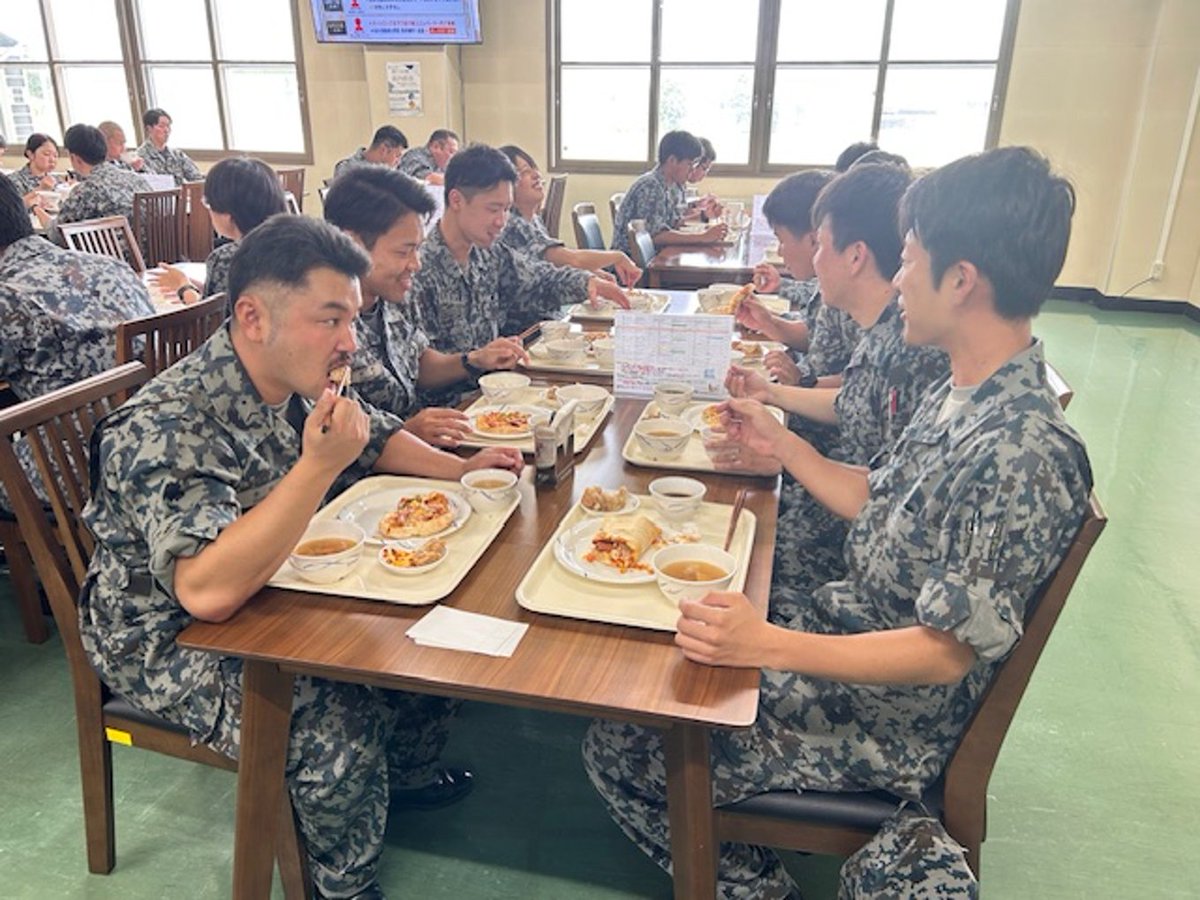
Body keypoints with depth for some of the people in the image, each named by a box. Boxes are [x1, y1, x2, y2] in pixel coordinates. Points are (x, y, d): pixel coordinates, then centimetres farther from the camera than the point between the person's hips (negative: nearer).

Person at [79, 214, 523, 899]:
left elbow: (378, 438, 13)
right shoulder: (165, 429, -30)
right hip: (171, 637, -7)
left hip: (279, 594, 8)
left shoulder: (304, 383, -6)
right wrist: (319, 465, -42)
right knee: (337, 737, -26)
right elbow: (207, 592, -40)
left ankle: (407, 775, 27)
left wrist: (459, 469, -4)